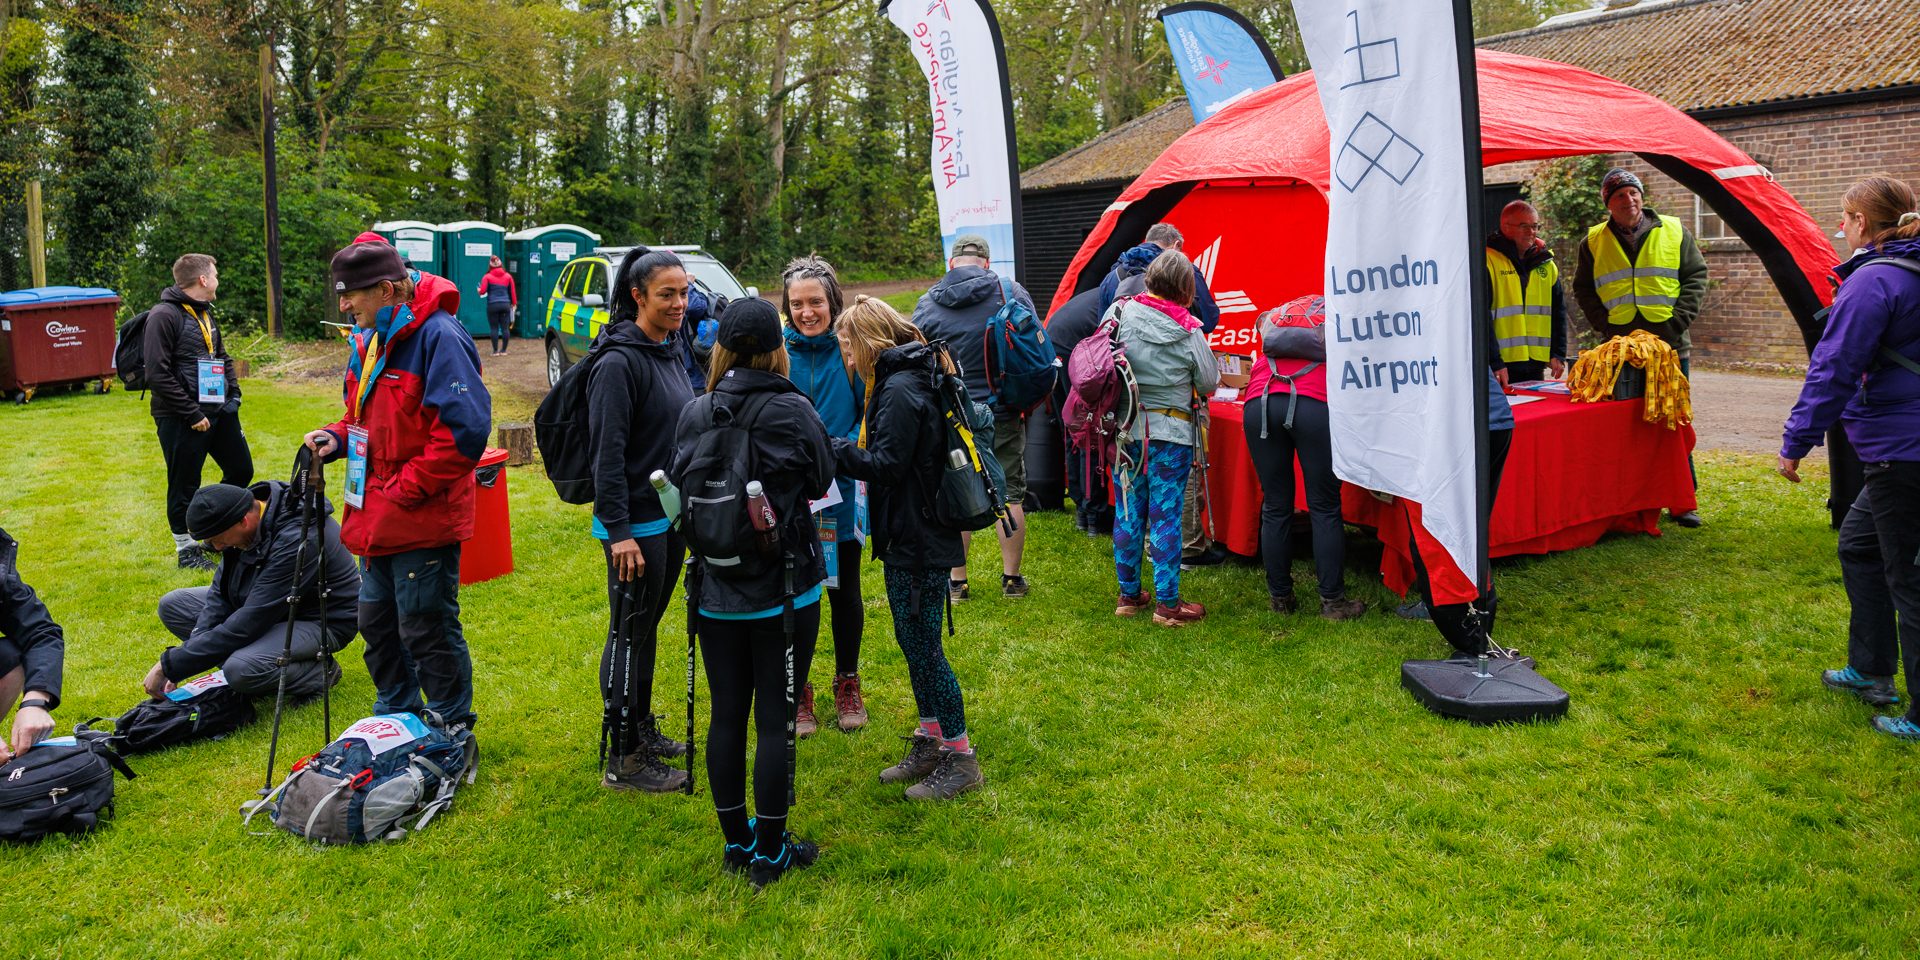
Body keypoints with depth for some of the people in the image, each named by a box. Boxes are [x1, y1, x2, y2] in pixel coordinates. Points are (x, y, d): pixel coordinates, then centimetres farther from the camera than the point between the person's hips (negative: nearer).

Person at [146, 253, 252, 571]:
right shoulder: (164, 315, -15)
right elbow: (158, 374, -20)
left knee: (241, 470, 15)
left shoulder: (206, 314, 13)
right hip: (181, 419, -8)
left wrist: (233, 394, 7)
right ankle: (186, 549, 18)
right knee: (184, 485, 4)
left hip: (218, 411, 8)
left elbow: (223, 359, 23)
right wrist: (192, 414, -20)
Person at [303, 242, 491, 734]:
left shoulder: (439, 337, -18)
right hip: (377, 520, 9)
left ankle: (451, 731, 19)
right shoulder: (370, 339, 11)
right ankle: (397, 717, 38)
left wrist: (404, 489, -20)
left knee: (428, 632, 2)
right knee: (377, 622, 20)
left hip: (423, 522, -9)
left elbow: (464, 431, -25)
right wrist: (339, 436, 3)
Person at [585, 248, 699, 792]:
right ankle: (623, 760, 10)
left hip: (672, 515, 8)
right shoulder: (620, 362, -17)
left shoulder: (672, 350, 10)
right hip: (637, 522, -8)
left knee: (648, 627, 18)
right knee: (629, 635, 0)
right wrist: (618, 531, -22)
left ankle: (643, 730, 32)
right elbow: (607, 452, -20)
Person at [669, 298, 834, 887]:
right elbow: (822, 479, 0)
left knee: (726, 716, 14)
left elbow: (678, 487, 1)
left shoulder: (695, 414, -5)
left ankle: (736, 841, 28)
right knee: (775, 720, 5)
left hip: (716, 591, 4)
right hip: (784, 591, -3)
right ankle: (770, 853, 16)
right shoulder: (792, 411, -13)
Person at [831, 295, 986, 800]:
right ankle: (929, 745, 29)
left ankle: (960, 758, 9)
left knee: (923, 646, -2)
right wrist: (840, 448, 4)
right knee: (913, 641, 17)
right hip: (911, 536, 10)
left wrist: (832, 448, -15)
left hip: (917, 542, -10)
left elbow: (886, 464, -22)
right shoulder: (904, 379, 13)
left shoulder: (901, 390, -19)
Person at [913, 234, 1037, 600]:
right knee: (1009, 495, 10)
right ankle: (1011, 578, 16)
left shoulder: (927, 304, -2)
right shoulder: (1013, 294, -2)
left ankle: (957, 581, 14)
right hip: (1004, 415, 0)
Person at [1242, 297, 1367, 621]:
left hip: (1260, 402, 3)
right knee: (1325, 509, 5)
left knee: (1275, 508, 10)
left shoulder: (1278, 313, 35)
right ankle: (1333, 601, 6)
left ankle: (1279, 597, 17)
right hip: (1315, 403, -3)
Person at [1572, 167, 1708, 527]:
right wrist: (1603, 324, 1)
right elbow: (1583, 289, 14)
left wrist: (1679, 319, -5)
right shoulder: (1594, 242, 8)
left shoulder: (1674, 232, 6)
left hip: (1669, 345, 0)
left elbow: (1696, 276, 7)